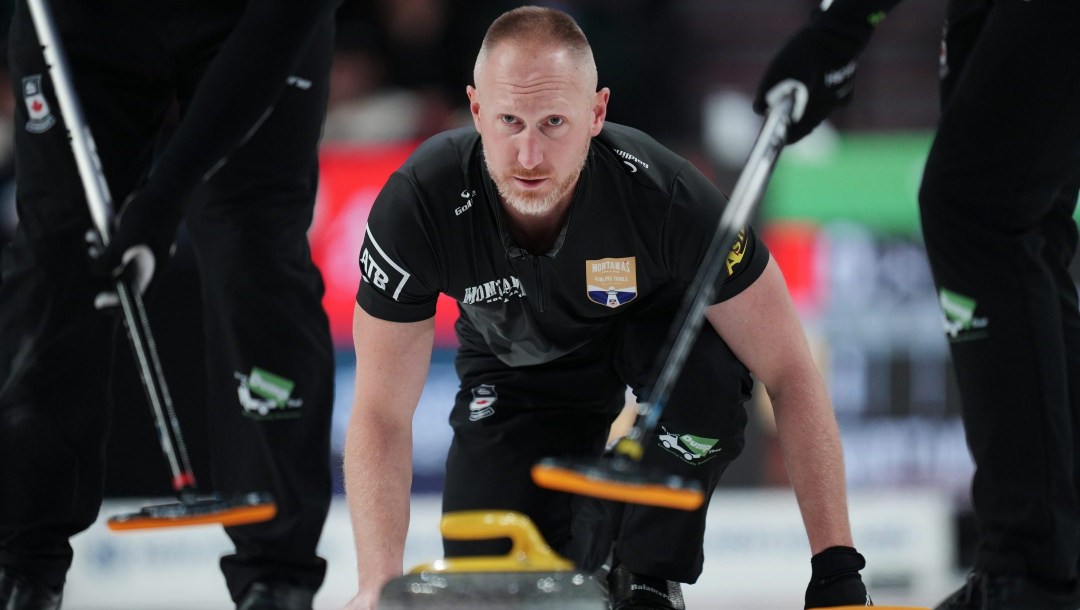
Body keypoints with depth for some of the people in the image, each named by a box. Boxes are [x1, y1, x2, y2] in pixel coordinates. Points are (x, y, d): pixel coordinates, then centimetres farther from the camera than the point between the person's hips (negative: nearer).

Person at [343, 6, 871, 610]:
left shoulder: (666, 194, -37)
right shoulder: (418, 204, -33)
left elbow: (790, 373, -28)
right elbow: (381, 414, -23)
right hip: (518, 374, 1)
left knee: (705, 359, -36)